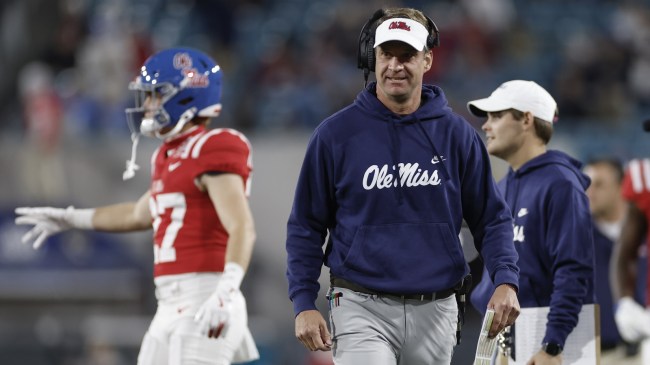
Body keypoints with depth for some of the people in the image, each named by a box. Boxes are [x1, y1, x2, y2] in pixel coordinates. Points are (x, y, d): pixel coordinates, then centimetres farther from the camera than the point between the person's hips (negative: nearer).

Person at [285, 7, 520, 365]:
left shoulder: (455, 134, 4)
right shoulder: (335, 134, -1)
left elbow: (491, 218, 7)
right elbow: (306, 226, 4)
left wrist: (506, 281, -10)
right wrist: (303, 303, -6)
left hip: (435, 311, 3)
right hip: (362, 308, -3)